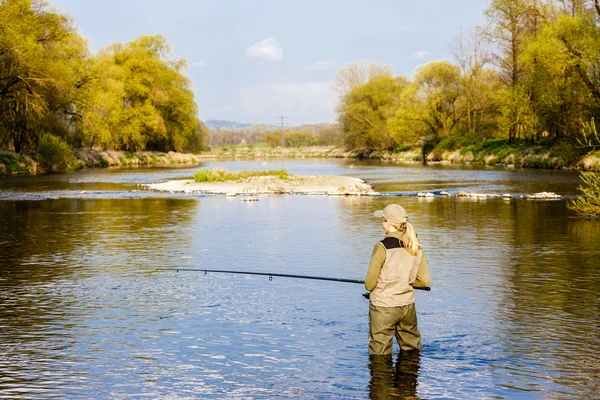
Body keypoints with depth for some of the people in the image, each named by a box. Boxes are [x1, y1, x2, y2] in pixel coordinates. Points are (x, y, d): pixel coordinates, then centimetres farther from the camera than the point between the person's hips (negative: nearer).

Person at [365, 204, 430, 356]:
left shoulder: (383, 247, -16)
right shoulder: (416, 247, 0)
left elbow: (369, 284, -13)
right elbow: (425, 281, 4)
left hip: (383, 308, -5)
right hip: (408, 306, 5)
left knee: (379, 354, 6)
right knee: (411, 349, 21)